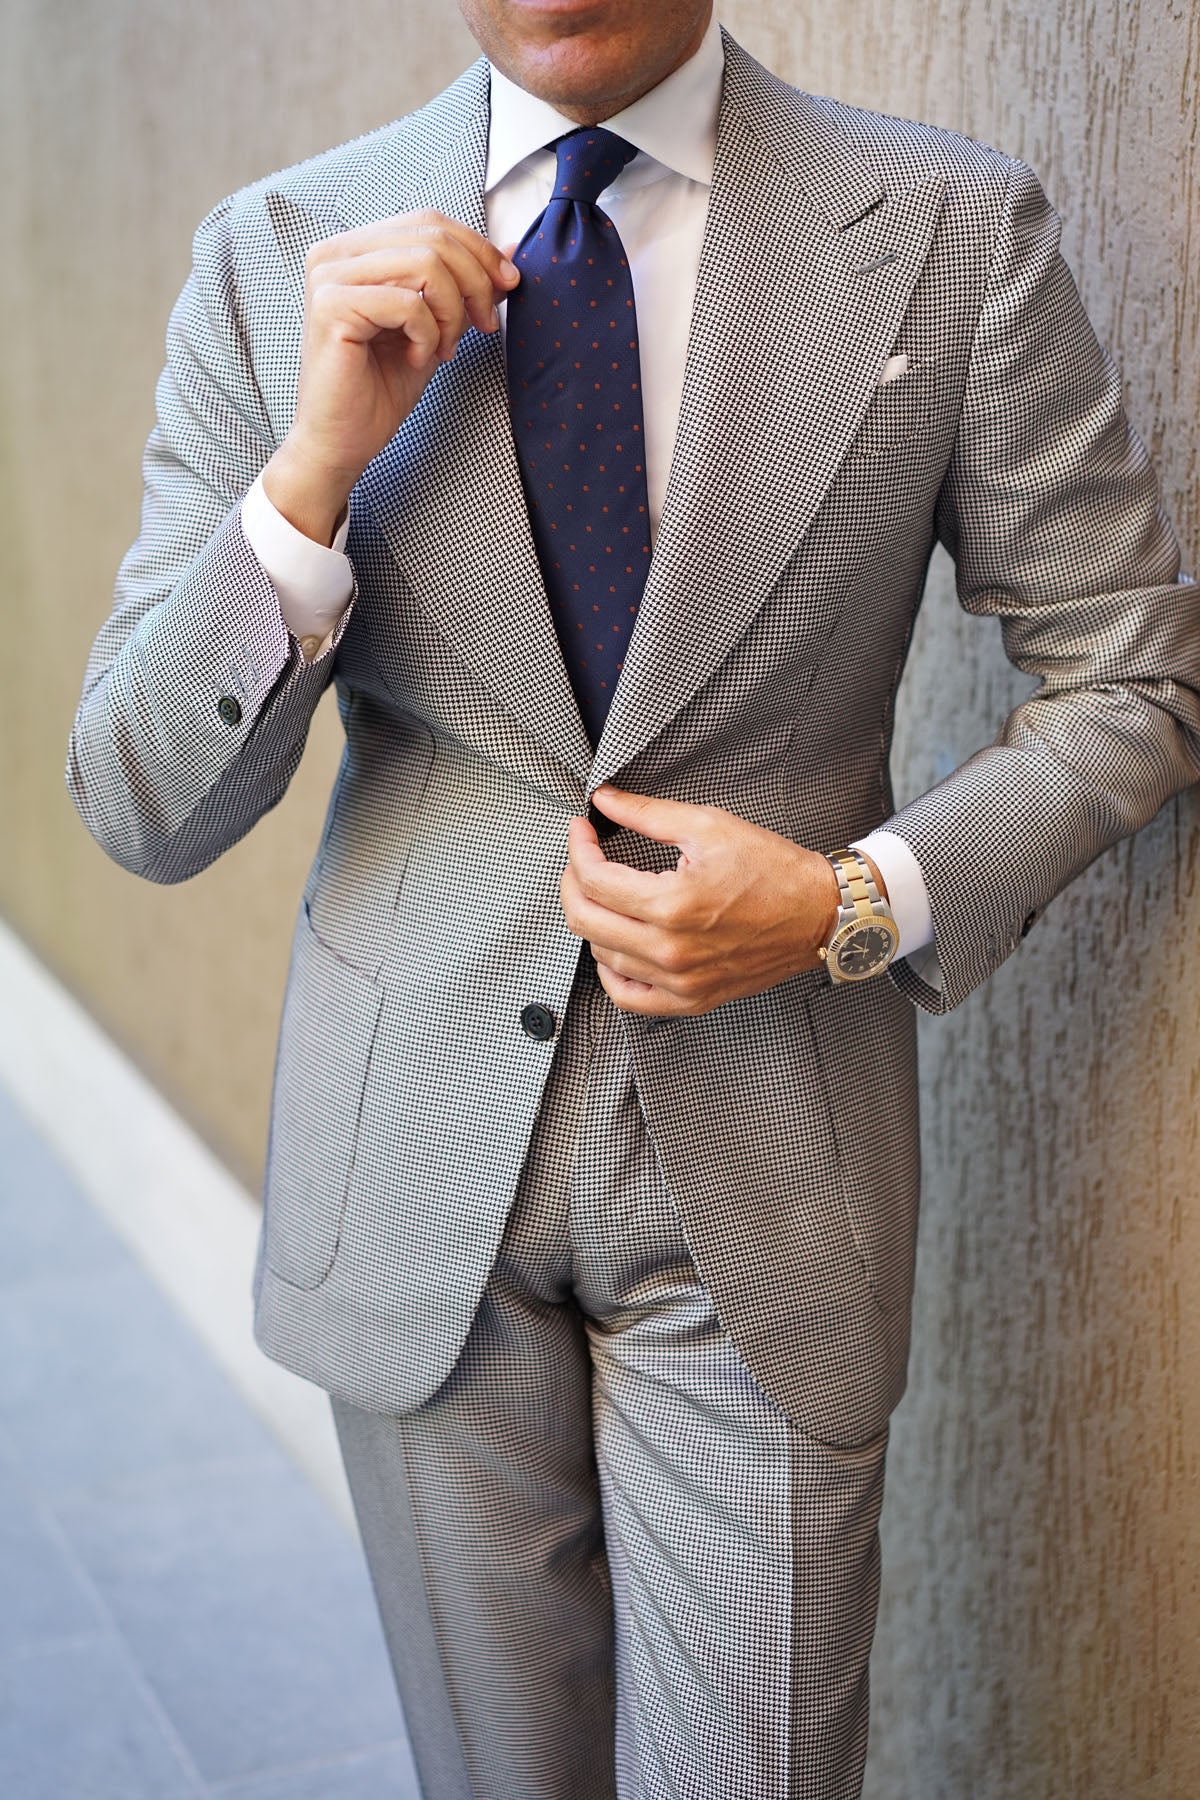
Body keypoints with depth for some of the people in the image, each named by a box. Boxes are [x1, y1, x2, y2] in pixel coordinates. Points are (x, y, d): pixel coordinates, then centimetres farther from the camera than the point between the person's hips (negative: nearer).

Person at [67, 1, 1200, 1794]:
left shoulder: (955, 233, -8)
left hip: (764, 1171, -1)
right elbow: (140, 810, -6)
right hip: (418, 1157, 2)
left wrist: (859, 904, -14)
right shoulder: (276, 259, -4)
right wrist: (314, 471, -21)